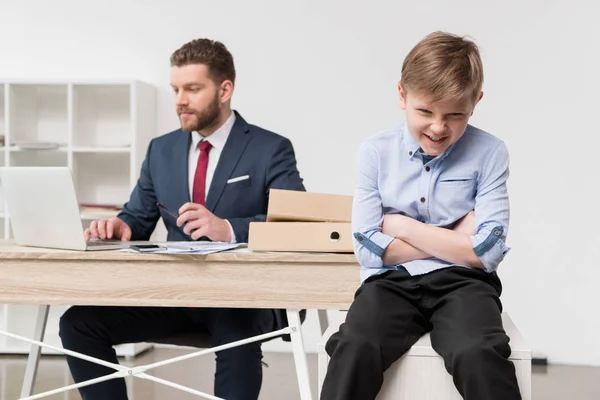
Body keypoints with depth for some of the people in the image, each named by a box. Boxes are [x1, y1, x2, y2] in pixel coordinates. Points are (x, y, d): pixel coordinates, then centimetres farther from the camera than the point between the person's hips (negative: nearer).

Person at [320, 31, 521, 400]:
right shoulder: (375, 152, 1)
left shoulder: (489, 153, -1)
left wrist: (401, 225, -5)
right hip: (392, 281, 1)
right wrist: (455, 239, -5)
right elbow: (367, 249, -4)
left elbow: (486, 252, -8)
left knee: (479, 355, -33)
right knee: (355, 350, -31)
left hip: (461, 283, 0)